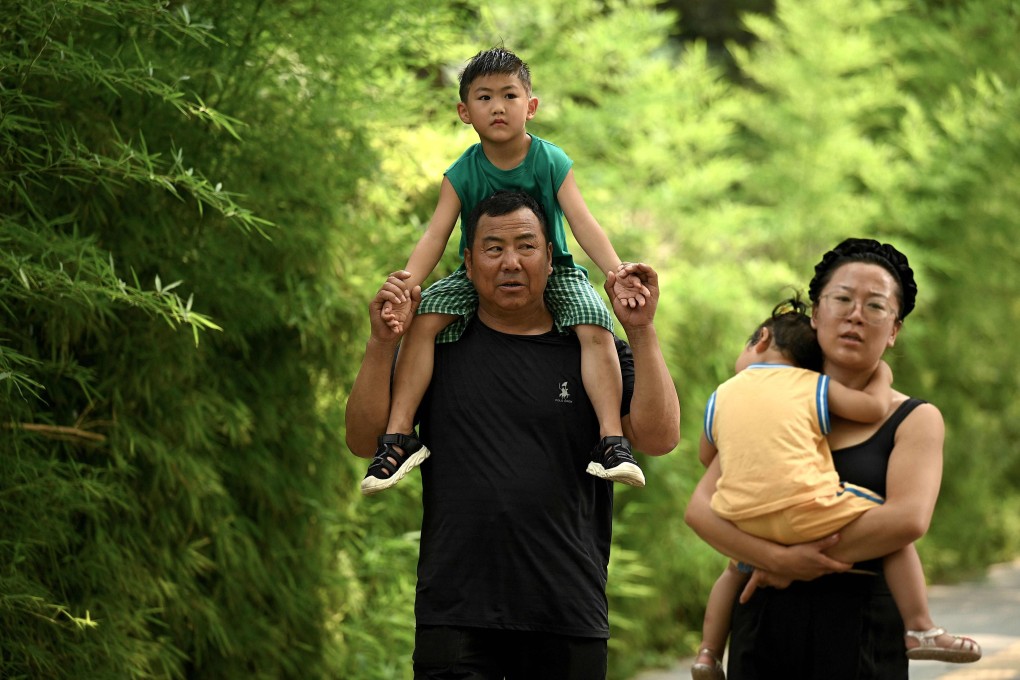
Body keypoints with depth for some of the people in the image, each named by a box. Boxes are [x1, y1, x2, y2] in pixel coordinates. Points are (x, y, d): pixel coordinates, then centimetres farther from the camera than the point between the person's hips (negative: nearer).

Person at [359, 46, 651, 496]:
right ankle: (400, 434, -18)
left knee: (594, 327, -28)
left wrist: (617, 271, -35)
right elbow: (435, 236, -15)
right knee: (423, 319, -24)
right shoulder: (461, 175, -7)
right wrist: (404, 286, -32)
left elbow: (583, 223, -18)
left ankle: (611, 440, -26)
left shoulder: (552, 163, -9)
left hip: (551, 272, -1)